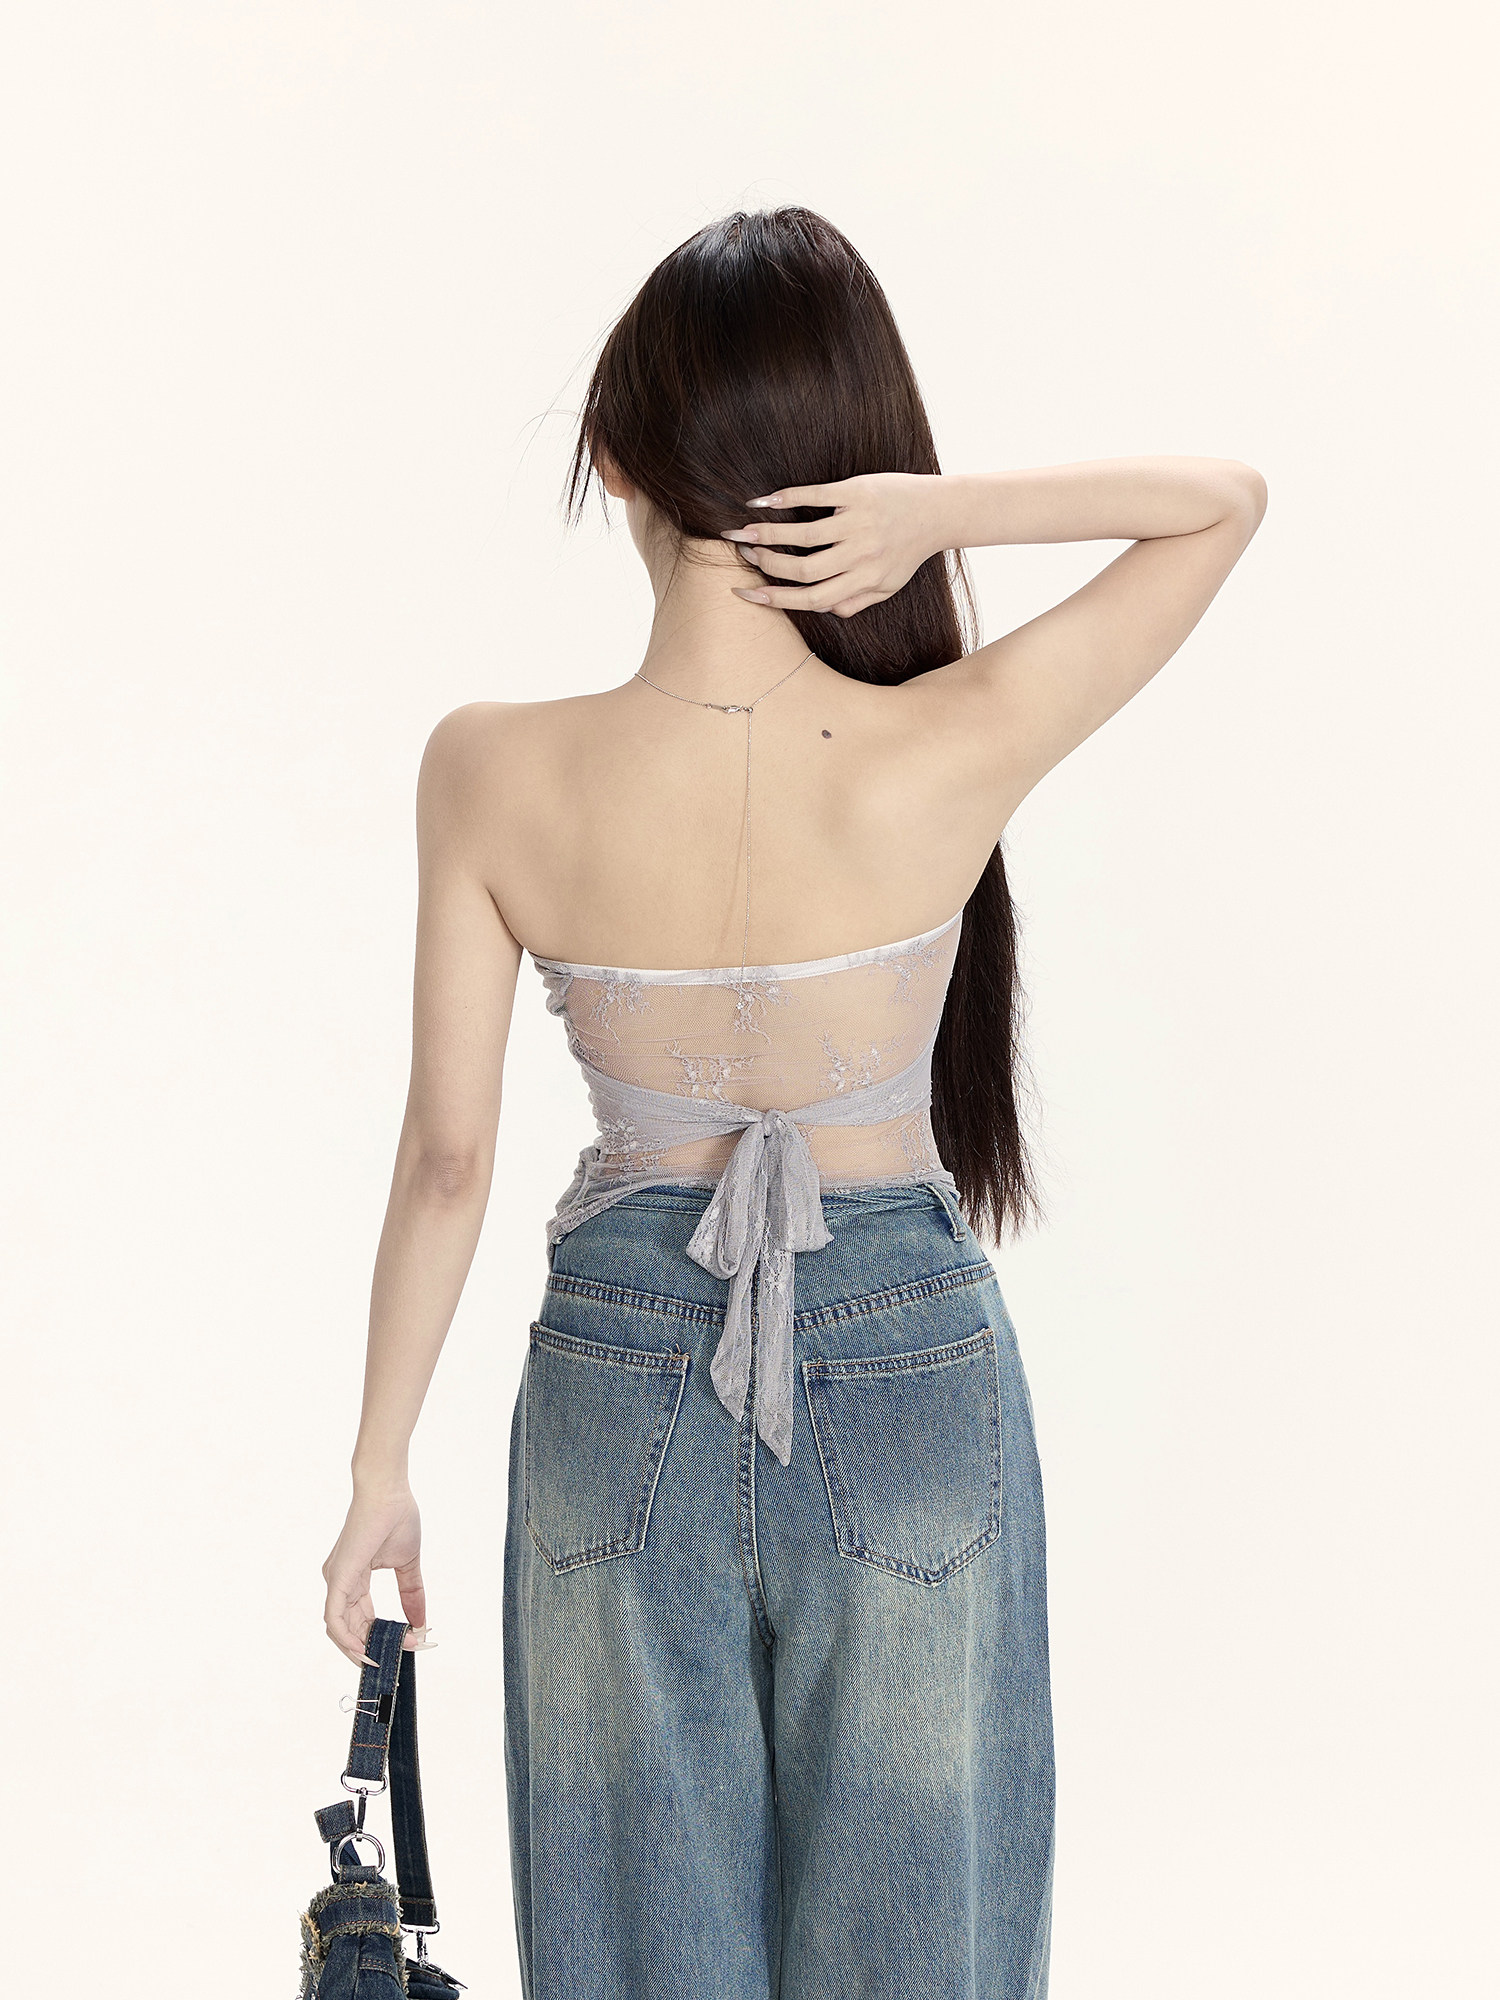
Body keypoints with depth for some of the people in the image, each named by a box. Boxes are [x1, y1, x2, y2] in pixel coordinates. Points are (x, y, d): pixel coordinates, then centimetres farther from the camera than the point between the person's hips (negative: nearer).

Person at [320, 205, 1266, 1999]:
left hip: (620, 1385, 1)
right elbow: (1228, 497, -6)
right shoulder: (951, 757, -19)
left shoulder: (493, 775, -16)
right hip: (911, 1378, -1)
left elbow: (448, 1157, -8)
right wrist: (944, 509, -21)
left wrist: (381, 1472, 4)